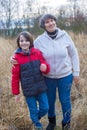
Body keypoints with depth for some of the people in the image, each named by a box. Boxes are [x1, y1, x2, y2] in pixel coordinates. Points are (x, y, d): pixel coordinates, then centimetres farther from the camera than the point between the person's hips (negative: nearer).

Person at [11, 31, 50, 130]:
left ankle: (36, 118, 41)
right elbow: (15, 76, -3)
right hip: (28, 90, -2)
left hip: (41, 88, 2)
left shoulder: (37, 53, -3)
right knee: (33, 111, 10)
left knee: (45, 108, 10)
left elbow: (45, 67, 5)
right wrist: (16, 93, 0)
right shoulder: (16, 57, -8)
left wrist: (45, 67, -20)